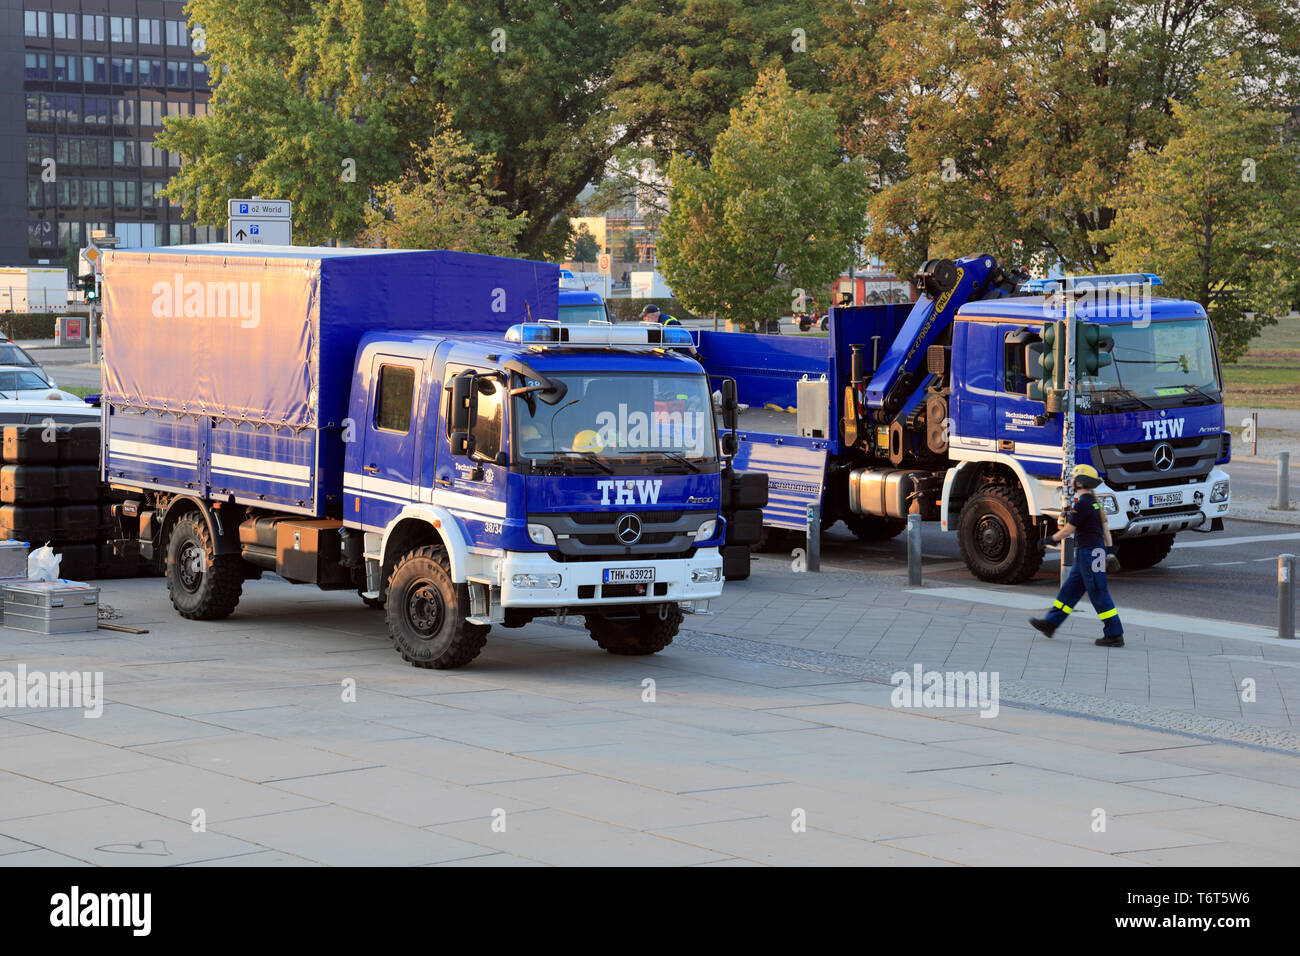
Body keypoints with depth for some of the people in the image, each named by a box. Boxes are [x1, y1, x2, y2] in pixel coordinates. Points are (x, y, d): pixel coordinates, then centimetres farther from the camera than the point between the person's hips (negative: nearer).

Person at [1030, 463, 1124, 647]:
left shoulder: (1082, 504, -17)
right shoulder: (1095, 502, 13)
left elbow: (1067, 530, -12)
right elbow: (1105, 528, 17)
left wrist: (1050, 540, 2)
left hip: (1089, 553, -10)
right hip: (1084, 554, 10)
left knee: (1099, 594, -5)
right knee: (1069, 590, 15)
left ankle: (1115, 636, -2)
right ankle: (1050, 624, 22)